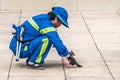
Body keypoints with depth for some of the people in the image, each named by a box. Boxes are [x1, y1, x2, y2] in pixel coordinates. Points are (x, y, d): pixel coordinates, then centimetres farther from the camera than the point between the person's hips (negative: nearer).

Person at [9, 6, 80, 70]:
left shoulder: (44, 18, 9)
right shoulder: (47, 25, -19)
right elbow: (58, 43, -20)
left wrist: (67, 51, 16)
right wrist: (69, 56, -9)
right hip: (20, 49, -9)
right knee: (46, 40, -22)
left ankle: (30, 60, 11)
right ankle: (32, 63, -9)